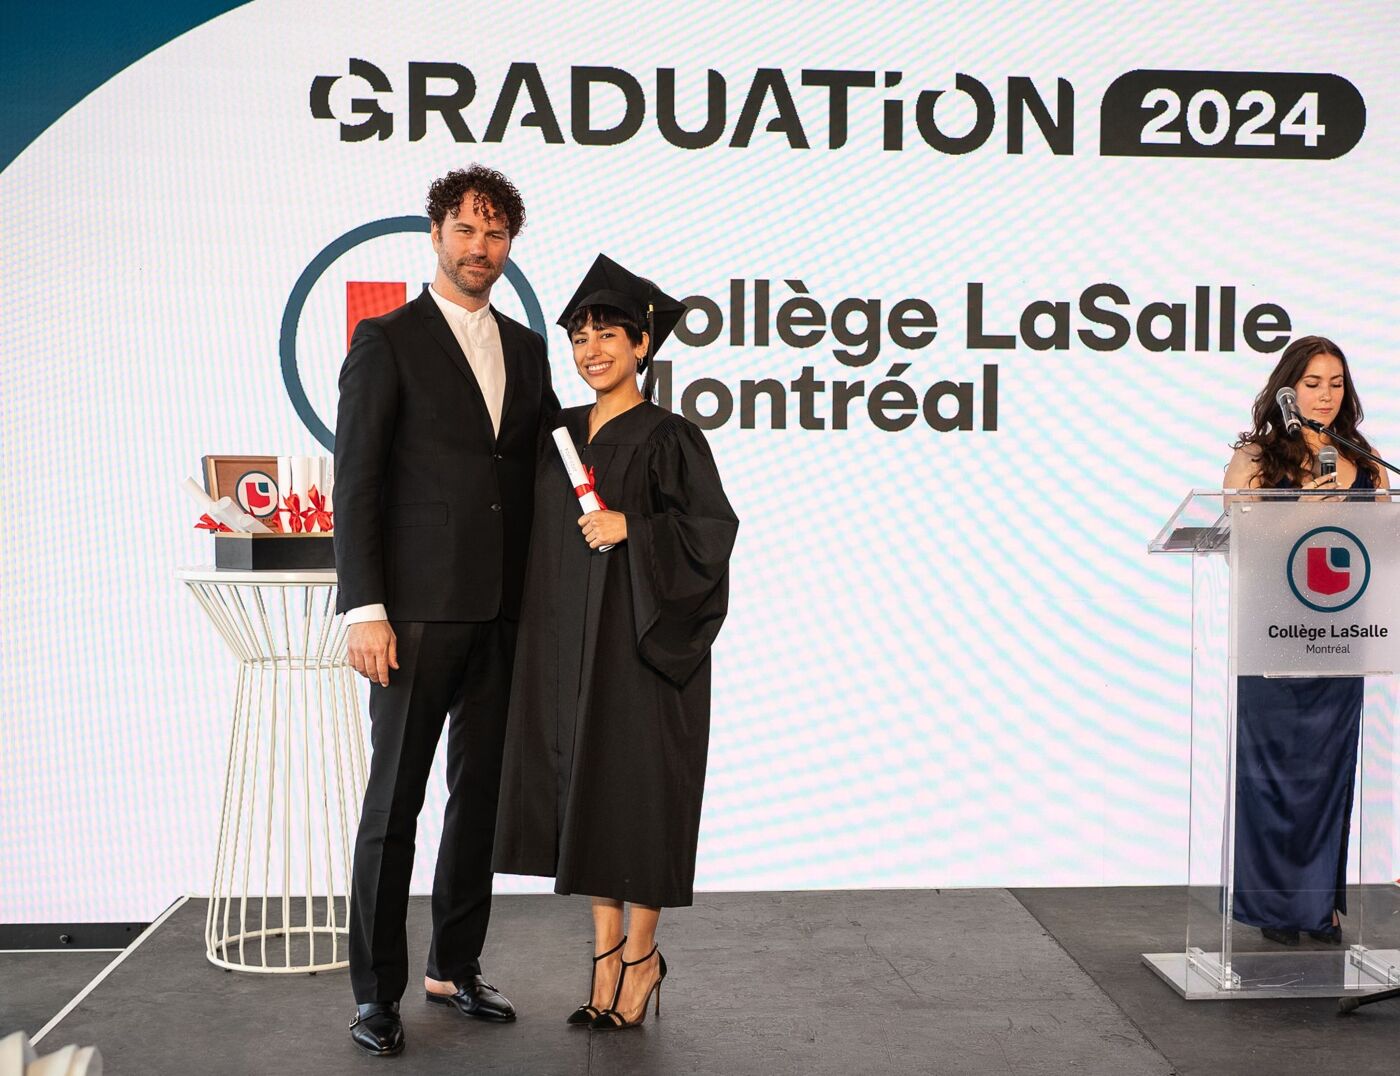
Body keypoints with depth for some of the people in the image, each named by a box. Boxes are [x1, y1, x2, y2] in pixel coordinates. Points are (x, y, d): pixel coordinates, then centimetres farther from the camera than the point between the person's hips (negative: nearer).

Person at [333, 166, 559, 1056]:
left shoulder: (527, 348, 14)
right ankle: (377, 991, 12)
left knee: (481, 792, 12)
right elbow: (356, 482, -7)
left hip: (503, 612, 5)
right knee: (395, 800, 1)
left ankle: (455, 967, 26)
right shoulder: (386, 341, -2)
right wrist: (365, 609, -14)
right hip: (420, 610, -5)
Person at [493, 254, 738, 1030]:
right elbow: (543, 535, 16)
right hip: (567, 646, 6)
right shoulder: (561, 434, 11)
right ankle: (607, 954, 20)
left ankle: (640, 953, 16)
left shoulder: (668, 437, -7)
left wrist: (632, 527, -22)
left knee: (635, 790, 0)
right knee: (583, 789, 8)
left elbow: (713, 527, -12)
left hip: (637, 643, -6)